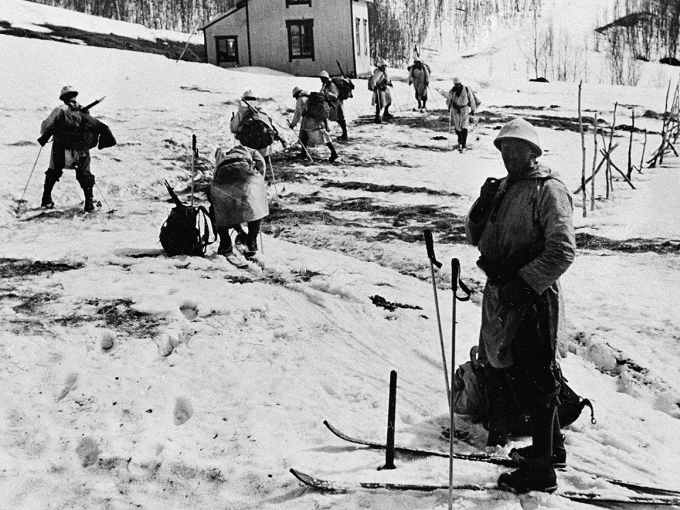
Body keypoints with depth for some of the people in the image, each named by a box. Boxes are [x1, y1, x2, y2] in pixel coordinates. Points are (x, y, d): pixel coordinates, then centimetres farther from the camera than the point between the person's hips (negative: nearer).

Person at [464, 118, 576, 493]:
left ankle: (541, 469, 11)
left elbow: (562, 251, -18)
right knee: (512, 371, 18)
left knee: (535, 381, -1)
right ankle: (550, 445, 36)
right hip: (502, 293, 9)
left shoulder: (548, 190, -11)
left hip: (533, 298, -8)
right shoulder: (502, 188, 15)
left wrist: (524, 283, -22)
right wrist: (481, 209, -4)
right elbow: (476, 237, 15)